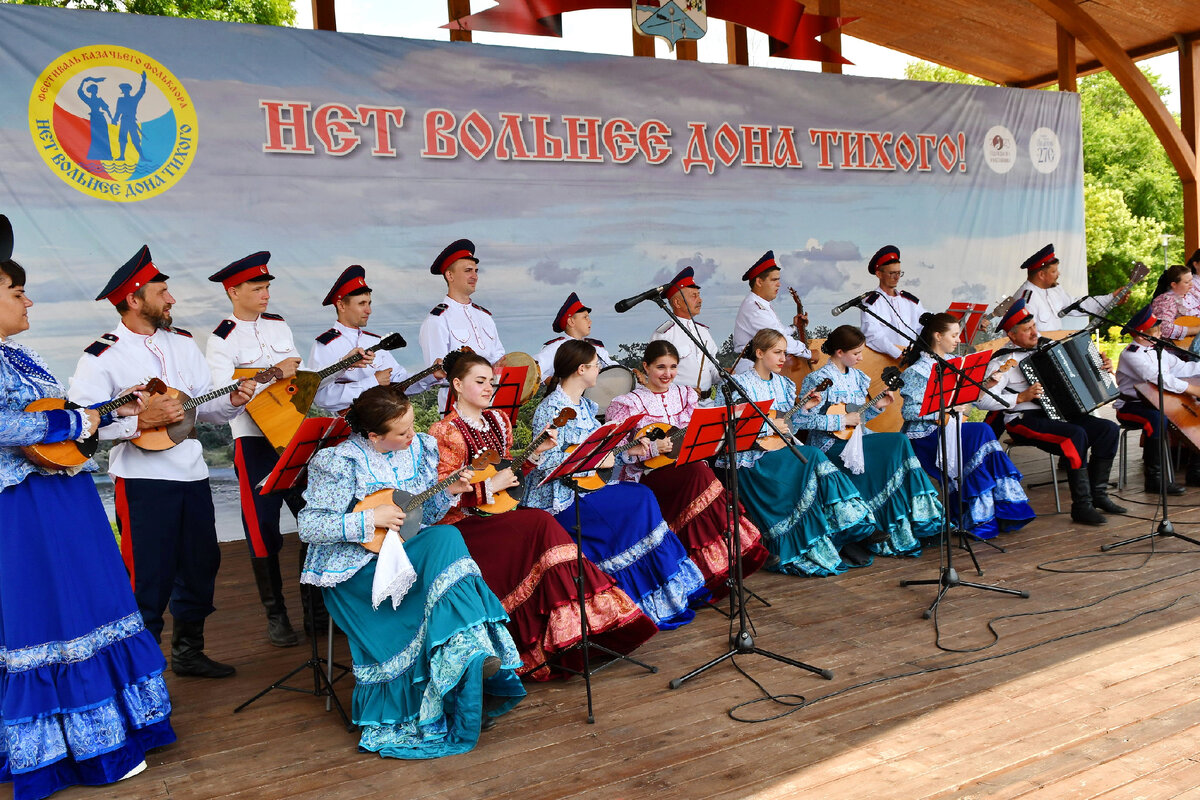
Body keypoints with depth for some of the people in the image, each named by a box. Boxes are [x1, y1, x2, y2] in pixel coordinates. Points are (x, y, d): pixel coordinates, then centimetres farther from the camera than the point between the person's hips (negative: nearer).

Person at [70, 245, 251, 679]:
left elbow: (206, 406, 13)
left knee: (201, 565, 15)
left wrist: (232, 400, -7)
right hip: (142, 481, -7)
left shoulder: (182, 343, 11)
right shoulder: (103, 357, -9)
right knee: (149, 578, -2)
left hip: (192, 475, 7)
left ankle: (187, 650, 33)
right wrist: (143, 420, -26)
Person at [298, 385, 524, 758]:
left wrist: (449, 491, -4)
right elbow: (308, 527, -14)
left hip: (412, 552, 6)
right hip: (360, 568, -6)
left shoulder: (420, 448, 8)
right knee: (445, 540, -29)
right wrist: (371, 519, -19)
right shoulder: (340, 462, -10)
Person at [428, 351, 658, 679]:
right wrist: (491, 485, -19)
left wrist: (536, 452, 4)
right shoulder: (444, 432, -9)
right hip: (463, 524, -7)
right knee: (541, 524, -27)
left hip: (500, 515, 7)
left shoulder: (498, 421, 13)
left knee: (541, 529, -23)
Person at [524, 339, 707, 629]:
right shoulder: (550, 409, -12)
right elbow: (546, 461, -20)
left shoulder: (585, 405, 17)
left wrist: (628, 451, 3)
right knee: (637, 504, -22)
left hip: (587, 486, 9)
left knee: (643, 497, -14)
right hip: (558, 498, -9)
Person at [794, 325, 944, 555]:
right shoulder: (819, 379, -10)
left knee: (900, 441, -19)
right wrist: (842, 420, -18)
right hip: (832, 444, -7)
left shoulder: (856, 377, 14)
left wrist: (877, 406, 3)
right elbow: (799, 419, -20)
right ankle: (890, 534, -14)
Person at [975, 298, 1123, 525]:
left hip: (1058, 414, 7)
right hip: (1024, 421, -7)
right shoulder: (1003, 360, -7)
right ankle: (1081, 505, -23)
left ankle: (1098, 494, 1)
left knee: (1109, 429, -8)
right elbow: (983, 401, -17)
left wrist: (1102, 365, 11)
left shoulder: (1047, 345, 14)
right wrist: (1021, 397, -21)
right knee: (1077, 435, -29)